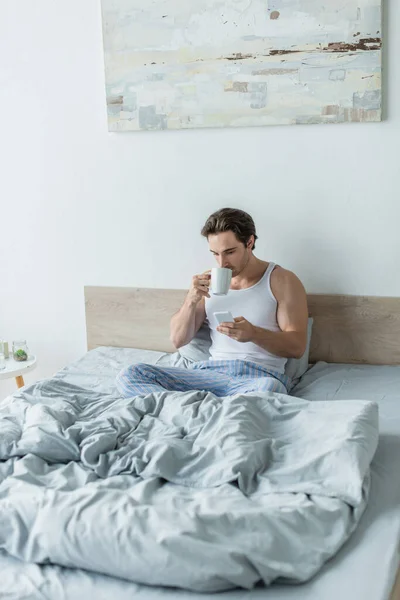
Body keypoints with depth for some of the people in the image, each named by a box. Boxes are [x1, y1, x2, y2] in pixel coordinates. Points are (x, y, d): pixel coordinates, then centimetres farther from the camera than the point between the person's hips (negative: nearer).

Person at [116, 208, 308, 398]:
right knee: (130, 375, -18)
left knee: (269, 388, -43)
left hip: (261, 377, -4)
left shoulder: (282, 280, 5)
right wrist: (192, 300, -3)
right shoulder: (209, 281, 16)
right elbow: (178, 340, 15)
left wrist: (253, 334, -21)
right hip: (211, 373, 4)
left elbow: (297, 347, -3)